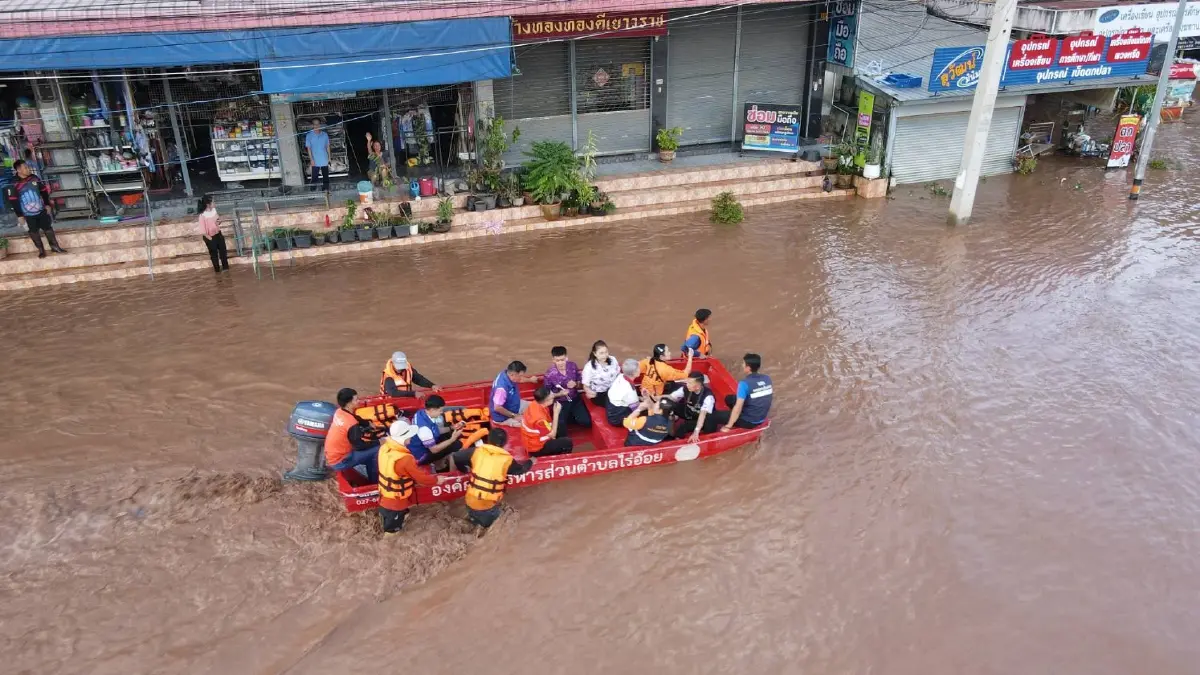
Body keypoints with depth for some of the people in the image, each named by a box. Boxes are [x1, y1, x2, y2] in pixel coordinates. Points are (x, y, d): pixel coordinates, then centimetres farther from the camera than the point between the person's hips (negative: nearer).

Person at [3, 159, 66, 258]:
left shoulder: (34, 178, -2)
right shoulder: (14, 184, -14)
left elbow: (44, 191, 9)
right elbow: (13, 201, -10)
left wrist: (47, 204, 9)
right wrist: (19, 215, -9)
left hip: (41, 210, 3)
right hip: (28, 214, -3)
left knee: (48, 228, 8)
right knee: (34, 231, 8)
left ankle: (55, 246, 20)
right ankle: (41, 249, 20)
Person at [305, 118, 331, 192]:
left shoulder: (325, 134, 2)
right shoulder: (309, 136, -5)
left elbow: (327, 146, 9)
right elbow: (308, 148, -6)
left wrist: (329, 157, 6)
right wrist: (311, 159, -13)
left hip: (324, 161, 2)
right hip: (315, 161, -2)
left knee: (326, 177, 11)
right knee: (314, 178, 0)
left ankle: (326, 190, 23)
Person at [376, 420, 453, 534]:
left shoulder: (384, 447, -12)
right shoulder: (405, 459, -36)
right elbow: (421, 477, -21)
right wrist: (436, 480, -3)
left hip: (384, 497, 7)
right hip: (396, 503, -7)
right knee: (392, 528, 21)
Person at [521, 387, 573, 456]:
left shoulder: (535, 404, -12)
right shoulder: (539, 417, -35)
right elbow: (552, 435, -21)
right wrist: (556, 413, -22)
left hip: (536, 437, 9)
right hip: (536, 449, -9)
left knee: (561, 424, 11)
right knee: (567, 442, -13)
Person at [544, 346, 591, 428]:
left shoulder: (573, 366, -8)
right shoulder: (549, 374, -17)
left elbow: (581, 385, 5)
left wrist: (575, 384, -18)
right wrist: (559, 394, -22)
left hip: (575, 400, 3)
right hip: (560, 403, -3)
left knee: (586, 422, -13)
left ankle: (569, 417, 15)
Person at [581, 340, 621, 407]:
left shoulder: (613, 360, 2)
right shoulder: (589, 366, -10)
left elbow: (619, 375, 16)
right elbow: (586, 386, -6)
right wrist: (589, 392, -30)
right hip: (599, 394, -4)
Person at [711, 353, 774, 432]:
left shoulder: (745, 384, -25)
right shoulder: (767, 379, -5)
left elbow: (738, 408, -25)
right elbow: (771, 396, 10)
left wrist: (728, 426, -17)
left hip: (749, 421, -7)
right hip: (762, 419, 7)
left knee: (714, 415, 1)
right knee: (729, 398, 22)